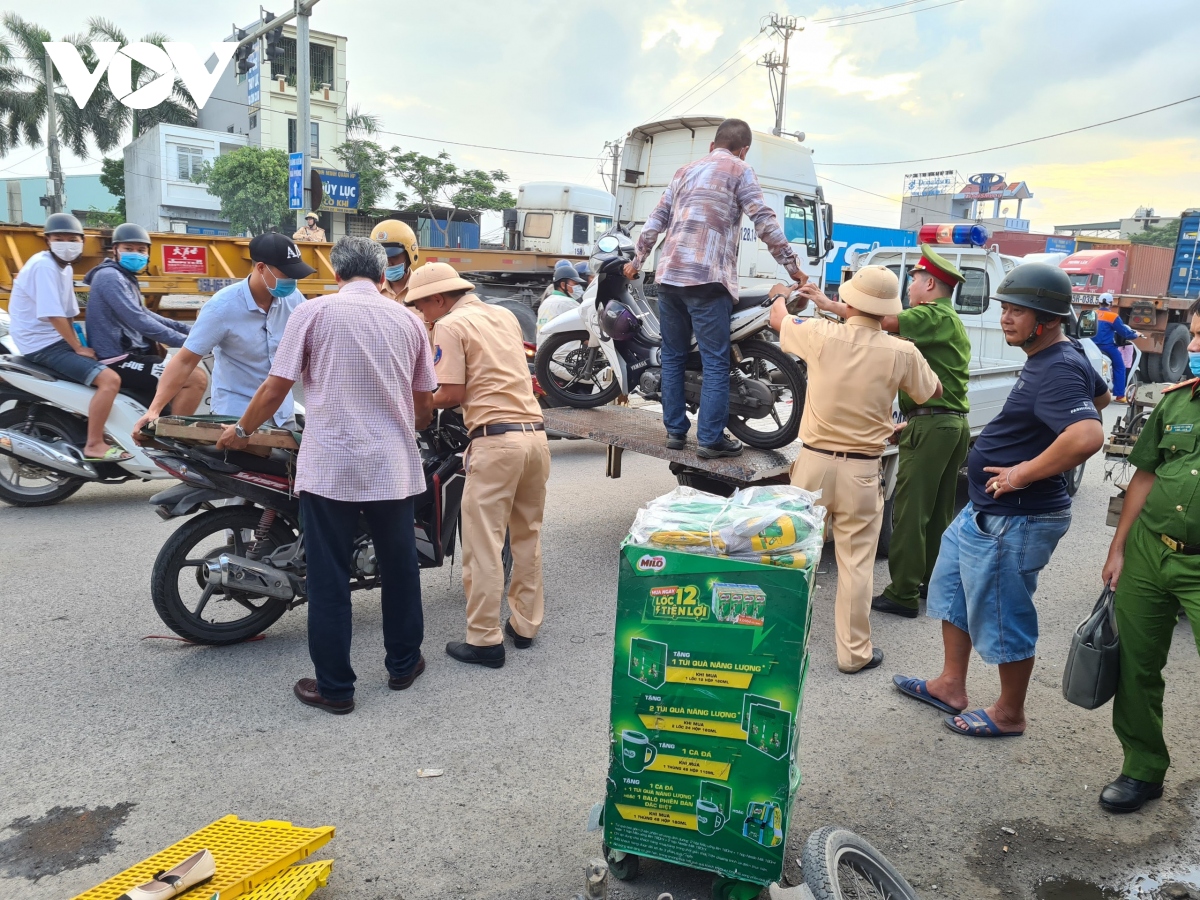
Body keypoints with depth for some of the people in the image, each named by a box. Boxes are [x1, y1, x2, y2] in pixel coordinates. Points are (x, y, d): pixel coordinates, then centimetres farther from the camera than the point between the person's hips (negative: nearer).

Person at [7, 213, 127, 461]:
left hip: (57, 340, 10)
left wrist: (79, 345, 1)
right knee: (110, 379, -25)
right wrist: (78, 348, -15)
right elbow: (54, 316, -22)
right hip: (42, 345, -10)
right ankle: (93, 445, -18)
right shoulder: (44, 266, -18)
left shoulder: (66, 269, 12)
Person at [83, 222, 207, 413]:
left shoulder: (125, 278, 19)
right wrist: (185, 341, -24)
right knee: (197, 378, -21)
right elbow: (139, 321, -23)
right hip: (119, 361, -11)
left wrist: (187, 329, 13)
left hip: (128, 354, 11)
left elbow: (144, 315, 24)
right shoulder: (109, 276, -14)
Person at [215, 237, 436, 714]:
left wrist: (241, 429, 13)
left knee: (329, 580, 7)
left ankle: (334, 687, 16)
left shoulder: (314, 311, -2)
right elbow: (424, 405, 11)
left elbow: (278, 385, -3)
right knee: (399, 569, 18)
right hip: (394, 468, 3)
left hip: (329, 468, -3)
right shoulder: (408, 320, 7)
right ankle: (403, 664, 31)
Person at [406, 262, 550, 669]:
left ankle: (485, 639, 6)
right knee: (527, 534, 16)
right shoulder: (504, 315, 18)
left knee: (483, 543, 0)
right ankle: (525, 624, 26)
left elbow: (452, 394, -7)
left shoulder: (450, 325, -3)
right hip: (535, 433, 8)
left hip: (496, 440, -7)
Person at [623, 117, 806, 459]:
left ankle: (675, 430, 15)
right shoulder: (739, 170, 4)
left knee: (673, 356, 13)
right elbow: (764, 222, -4)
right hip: (707, 277, -6)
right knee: (715, 362, -3)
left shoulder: (686, 170, 22)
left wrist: (637, 260, 31)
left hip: (669, 274, 6)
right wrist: (793, 267, 0)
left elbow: (657, 219, 22)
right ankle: (711, 438, -4)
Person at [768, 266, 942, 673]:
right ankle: (854, 651, 16)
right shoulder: (901, 353, -9)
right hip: (861, 471, -1)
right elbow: (933, 391, 11)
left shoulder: (820, 334, -10)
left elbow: (778, 319, 12)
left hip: (814, 461, 1)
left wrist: (781, 295, 35)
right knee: (856, 564, 7)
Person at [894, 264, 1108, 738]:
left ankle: (1008, 715, 26)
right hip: (984, 511, 11)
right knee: (950, 591, 21)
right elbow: (1100, 393, 26)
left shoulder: (1057, 370, -24)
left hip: (1015, 520, -11)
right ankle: (951, 687, 36)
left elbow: (1088, 436, -40)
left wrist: (1023, 474, -27)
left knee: (1001, 616, 5)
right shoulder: (1061, 356, 7)